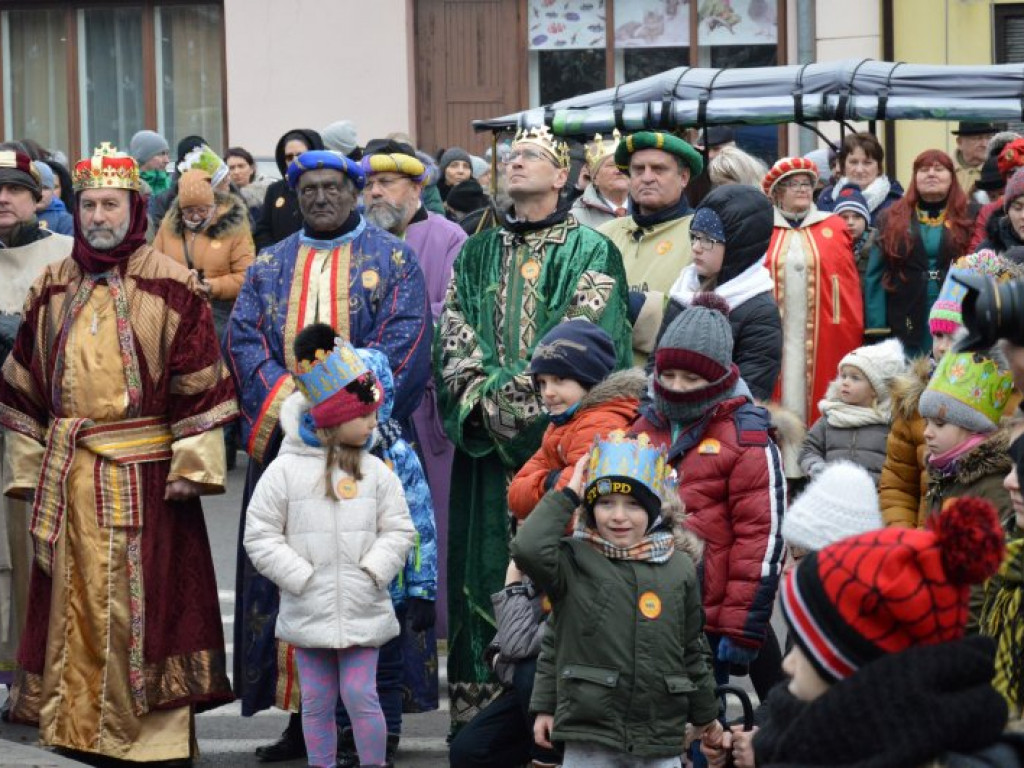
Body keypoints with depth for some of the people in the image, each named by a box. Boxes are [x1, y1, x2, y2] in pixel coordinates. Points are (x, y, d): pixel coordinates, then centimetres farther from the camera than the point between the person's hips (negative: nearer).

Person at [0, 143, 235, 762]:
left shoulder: (170, 286, -1)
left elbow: (201, 384, -4)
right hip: (67, 474, 4)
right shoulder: (53, 288, 12)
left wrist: (191, 465, -10)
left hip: (144, 472, -4)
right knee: (74, 600, 6)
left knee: (142, 600, -3)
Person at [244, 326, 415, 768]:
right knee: (317, 703, 8)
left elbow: (399, 531, 5)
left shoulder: (376, 472, 2)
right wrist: (302, 577, -11)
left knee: (361, 696, -2)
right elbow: (260, 536, -4)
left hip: (363, 611, 1)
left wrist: (373, 571, -10)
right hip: (308, 612, -1)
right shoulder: (286, 471, -5)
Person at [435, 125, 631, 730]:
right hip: (486, 437, 4)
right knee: (485, 561, 2)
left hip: (556, 436, -4)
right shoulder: (479, 253, 18)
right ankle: (478, 695, 5)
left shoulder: (591, 253, 2)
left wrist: (510, 398, -11)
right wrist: (480, 396, -7)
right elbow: (454, 333, 10)